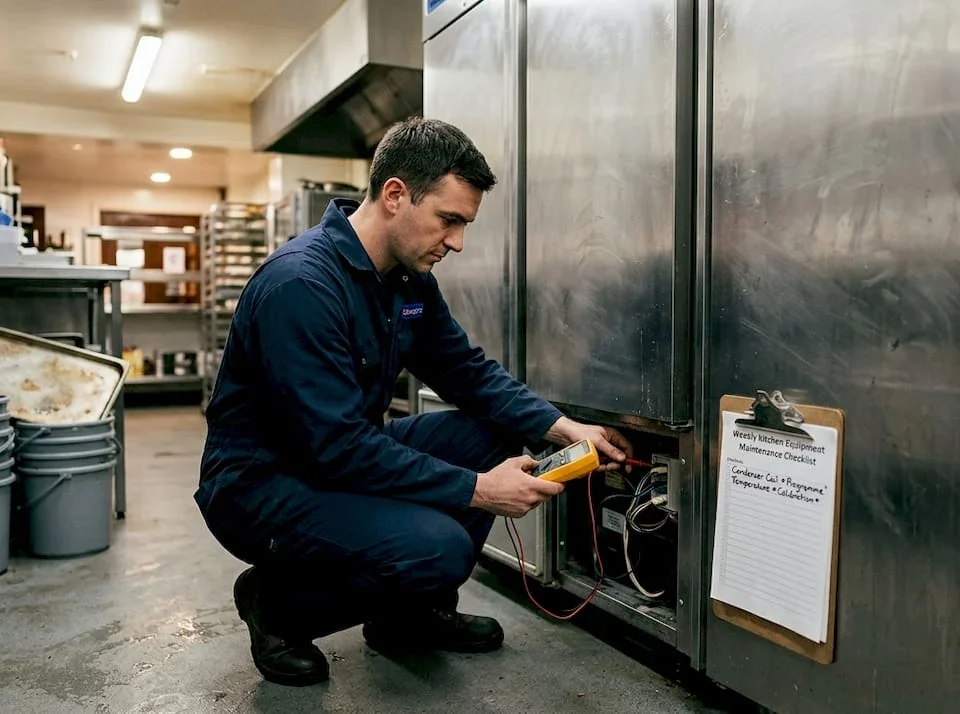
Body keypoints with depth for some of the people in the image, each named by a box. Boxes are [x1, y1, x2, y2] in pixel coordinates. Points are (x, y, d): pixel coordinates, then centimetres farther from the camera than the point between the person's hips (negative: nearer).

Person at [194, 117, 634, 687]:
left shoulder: (411, 277, 1)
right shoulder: (301, 283, -27)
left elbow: (470, 372, 6)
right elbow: (340, 448, -30)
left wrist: (564, 427, -7)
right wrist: (476, 490, -26)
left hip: (348, 455, 9)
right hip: (261, 483, -9)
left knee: (495, 433, -2)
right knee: (439, 548, -28)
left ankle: (411, 612, 12)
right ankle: (278, 604, 0)